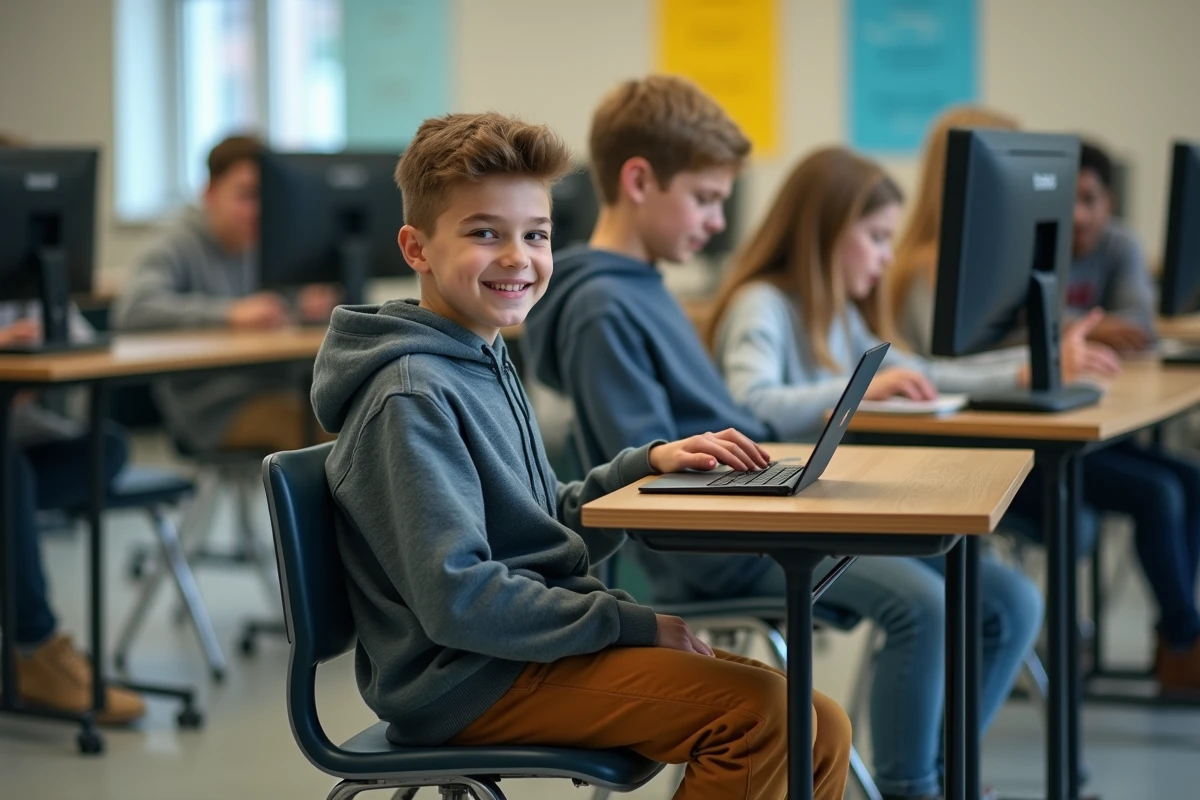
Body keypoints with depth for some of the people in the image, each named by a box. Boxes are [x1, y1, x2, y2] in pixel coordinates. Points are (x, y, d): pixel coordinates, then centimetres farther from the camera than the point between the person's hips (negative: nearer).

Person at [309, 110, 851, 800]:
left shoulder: (488, 366, 14)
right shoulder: (411, 397, -17)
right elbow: (457, 598, -23)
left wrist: (647, 465, 2)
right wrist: (633, 625, -18)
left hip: (532, 645, 9)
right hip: (467, 680, -9)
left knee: (818, 731, 2)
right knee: (757, 709, -22)